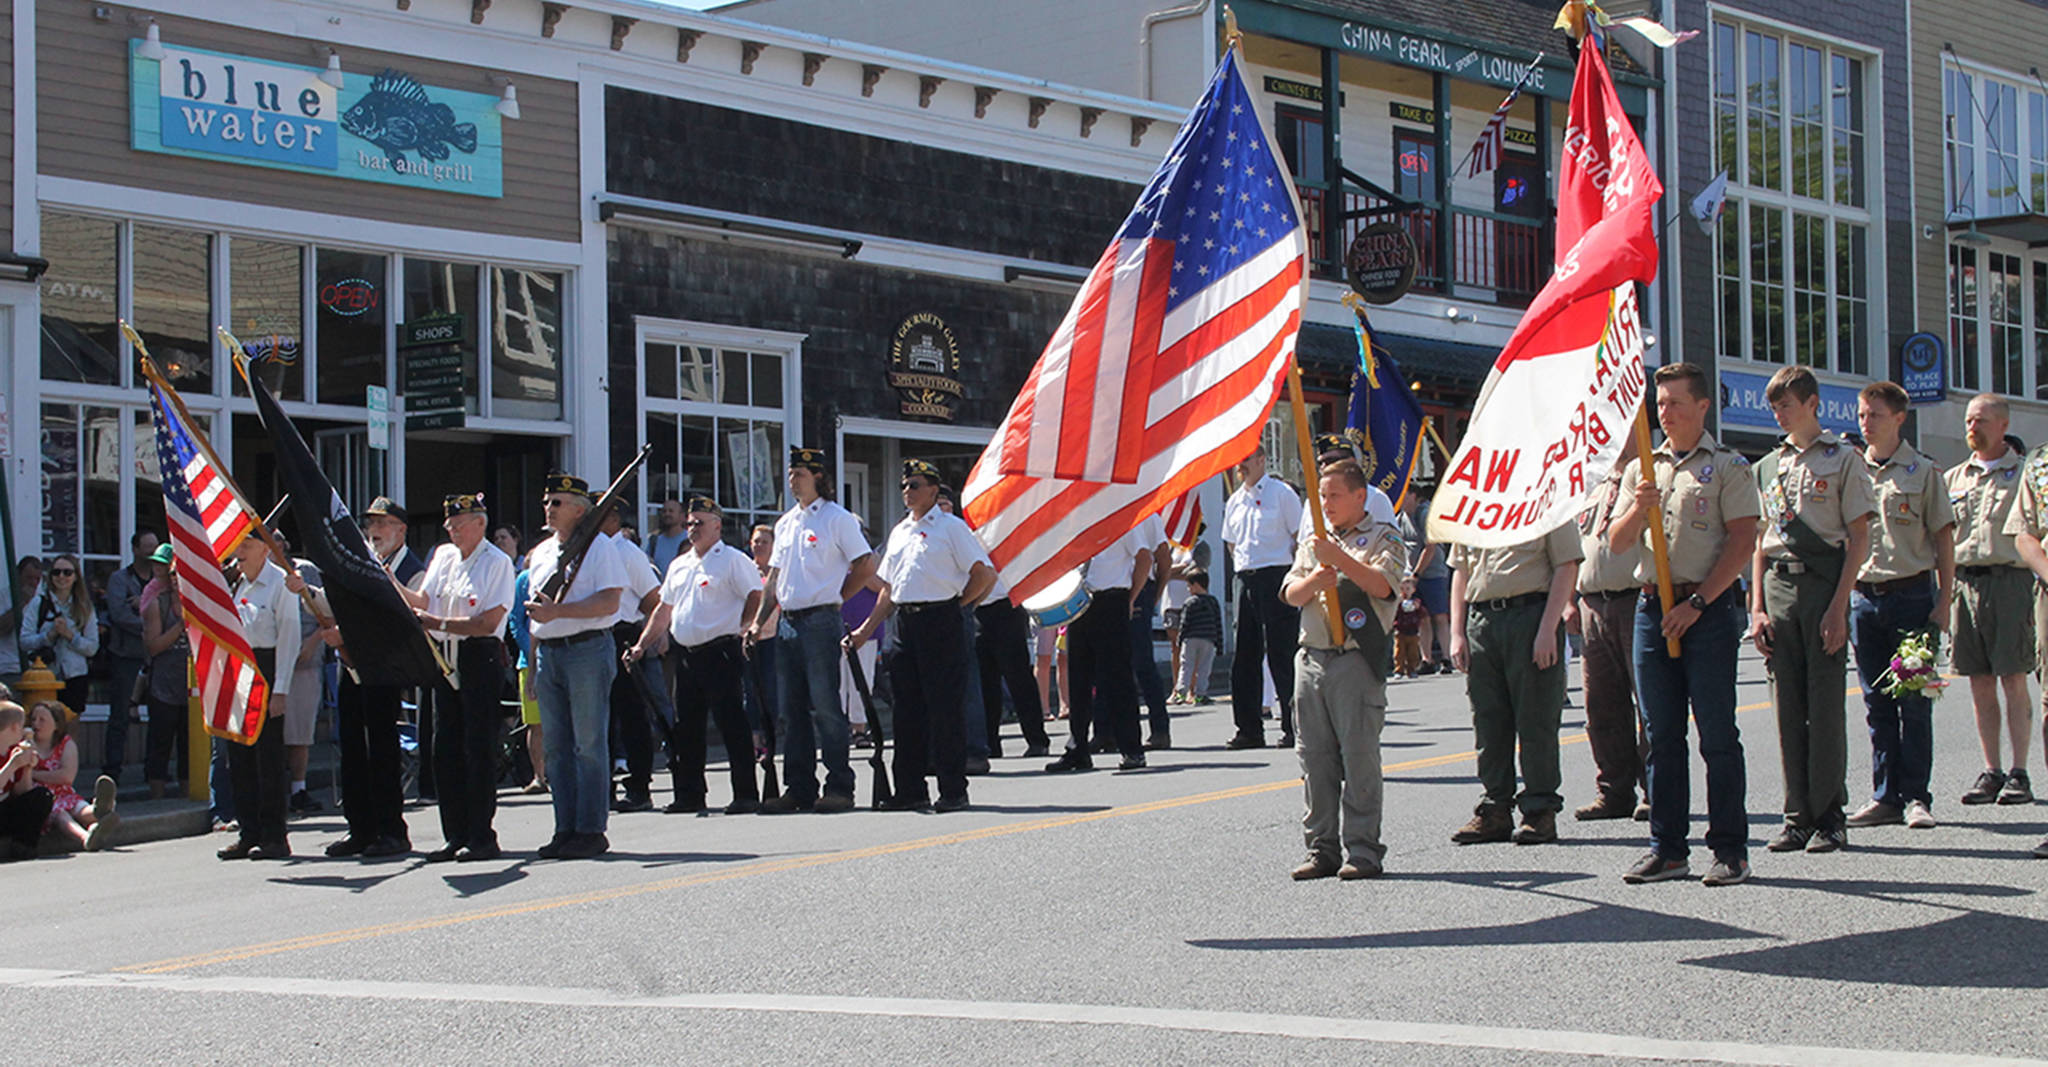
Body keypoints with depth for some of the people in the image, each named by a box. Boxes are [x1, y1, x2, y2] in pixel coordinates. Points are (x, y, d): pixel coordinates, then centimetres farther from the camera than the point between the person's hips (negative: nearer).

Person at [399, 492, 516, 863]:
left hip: (480, 659, -7)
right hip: (445, 660, 7)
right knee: (445, 749, 6)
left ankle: (482, 837, -1)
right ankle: (455, 835, 13)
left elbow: (487, 623, -14)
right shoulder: (443, 556, 15)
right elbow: (422, 602, 12)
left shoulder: (497, 563, -7)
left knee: (479, 748, -6)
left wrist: (437, 623, -16)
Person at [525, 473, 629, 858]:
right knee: (557, 747, 7)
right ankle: (565, 830, 12)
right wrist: (534, 666, 17)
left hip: (587, 650, -7)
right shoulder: (540, 553, 19)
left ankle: (591, 830, -2)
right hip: (548, 653, 7)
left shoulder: (599, 547, -3)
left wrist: (558, 610, -20)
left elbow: (609, 602, -14)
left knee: (589, 745, -6)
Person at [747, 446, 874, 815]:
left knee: (826, 707, -8)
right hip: (788, 624, 7)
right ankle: (799, 788, 13)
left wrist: (835, 598, -2)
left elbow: (866, 566, -5)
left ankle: (840, 787, -3)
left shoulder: (837, 518, -4)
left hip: (820, 622, -7)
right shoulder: (786, 523, 18)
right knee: (792, 710, 8)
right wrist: (759, 621, 13)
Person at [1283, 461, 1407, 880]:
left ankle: (1363, 850, -3)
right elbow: (1291, 594, 12)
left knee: (1359, 755, -6)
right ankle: (1321, 849, 12)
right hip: (1311, 657, 6)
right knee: (1315, 757, 6)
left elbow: (1381, 585, -12)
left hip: (1356, 660, -6)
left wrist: (1337, 557, -17)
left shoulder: (1383, 538, 5)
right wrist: (1314, 580, -8)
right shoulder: (1314, 543, 21)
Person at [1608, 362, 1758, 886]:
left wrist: (1697, 602, -13)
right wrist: (1638, 509, -12)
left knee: (1718, 733, -4)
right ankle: (1667, 847, 12)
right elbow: (1616, 541, 10)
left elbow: (1742, 542, -7)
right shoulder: (1642, 470, 16)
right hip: (1653, 606, 5)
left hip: (1709, 610, -5)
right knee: (1662, 734, 6)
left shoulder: (1729, 466, 1)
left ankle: (1730, 848, 2)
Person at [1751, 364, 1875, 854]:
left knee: (1825, 701, -5)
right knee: (1788, 703, 4)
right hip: (1778, 584, 5)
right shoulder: (1768, 466, 16)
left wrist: (1838, 606, -11)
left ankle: (1829, 816, 2)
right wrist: (1757, 606, 7)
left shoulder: (1842, 460, 1)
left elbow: (1859, 538, -3)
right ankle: (1797, 814, 9)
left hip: (1824, 580, -5)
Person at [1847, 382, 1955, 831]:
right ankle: (1885, 796, 12)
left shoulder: (1923, 472, 1)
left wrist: (1944, 601, -6)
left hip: (1912, 594, -4)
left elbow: (1944, 539, 1)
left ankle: (1915, 797, 3)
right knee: (1877, 704, 6)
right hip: (1864, 595, 4)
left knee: (1914, 702, -2)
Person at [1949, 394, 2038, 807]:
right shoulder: (1953, 478, 17)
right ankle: (1991, 770, 12)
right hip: (1964, 582, 4)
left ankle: (2019, 773, 0)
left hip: (2009, 578, -4)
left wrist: (2038, 586, -9)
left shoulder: (2024, 472, 4)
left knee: (2013, 679, -5)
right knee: (1979, 682, 5)